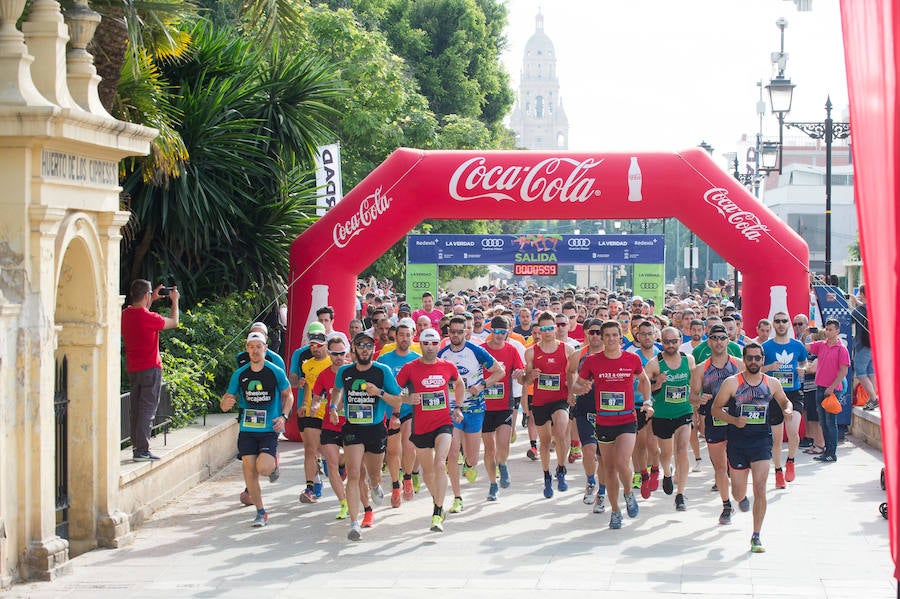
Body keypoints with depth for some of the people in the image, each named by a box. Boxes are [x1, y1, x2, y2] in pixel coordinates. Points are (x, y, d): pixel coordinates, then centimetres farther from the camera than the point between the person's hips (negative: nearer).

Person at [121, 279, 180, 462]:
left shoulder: (125, 314, 2)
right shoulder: (149, 318, -19)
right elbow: (173, 322, -3)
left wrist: (152, 300, 26)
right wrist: (175, 301, 11)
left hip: (132, 369, 7)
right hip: (150, 368, -7)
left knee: (136, 408, 15)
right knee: (148, 409, -4)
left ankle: (136, 447, 19)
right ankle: (142, 451, -7)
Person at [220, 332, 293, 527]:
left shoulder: (276, 372, -4)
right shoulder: (239, 375, 3)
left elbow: (288, 395, 9)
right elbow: (227, 399, 9)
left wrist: (283, 417, -6)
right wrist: (225, 403, -16)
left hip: (269, 429, -3)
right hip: (247, 429, 3)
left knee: (263, 469, -18)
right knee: (249, 471, -2)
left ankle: (274, 464, 20)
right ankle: (260, 512, 12)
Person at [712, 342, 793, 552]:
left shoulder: (772, 383, 3)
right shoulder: (732, 383, -4)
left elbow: (784, 402, 21)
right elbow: (716, 409, 1)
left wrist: (787, 410, -3)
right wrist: (734, 420, -16)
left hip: (762, 439, 0)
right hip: (737, 440, 0)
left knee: (760, 487, -13)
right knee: (738, 492, 8)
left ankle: (756, 537, -5)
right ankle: (742, 499, 49)